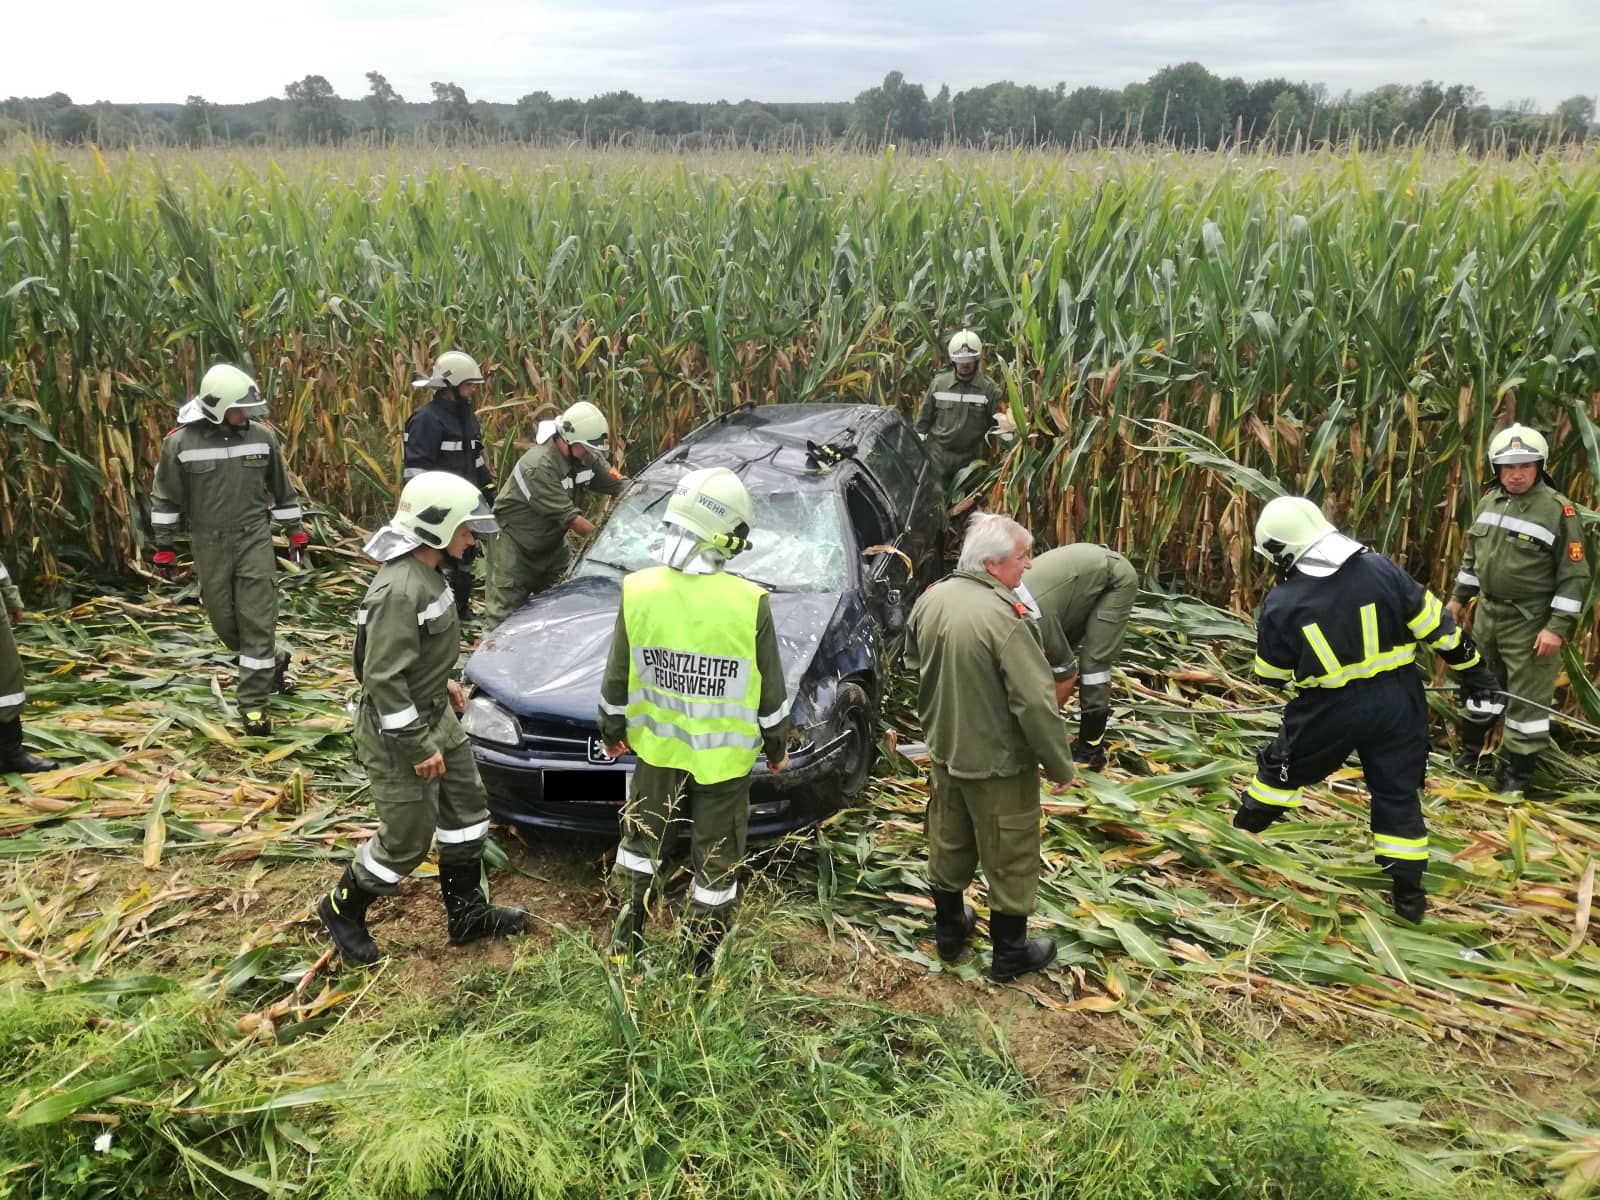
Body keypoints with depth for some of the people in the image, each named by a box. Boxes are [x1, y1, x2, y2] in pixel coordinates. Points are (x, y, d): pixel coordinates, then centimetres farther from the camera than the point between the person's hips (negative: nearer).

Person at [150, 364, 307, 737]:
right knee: (224, 619, 10)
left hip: (254, 539, 0)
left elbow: (281, 488, 10)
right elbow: (166, 498, 0)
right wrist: (164, 548, 2)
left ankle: (253, 705, 2)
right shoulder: (181, 442, -9)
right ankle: (273, 661, 38)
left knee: (257, 620, -5)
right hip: (210, 544, 0)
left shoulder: (261, 436, -4)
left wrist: (295, 531, 14)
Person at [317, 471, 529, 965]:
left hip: (435, 715, 10)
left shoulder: (426, 572, 2)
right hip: (400, 731, -10)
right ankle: (342, 908, 28)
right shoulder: (399, 591, -29)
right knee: (407, 840, 3)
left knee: (467, 808, 17)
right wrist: (419, 747, -24)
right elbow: (383, 679, -29)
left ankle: (466, 913, 31)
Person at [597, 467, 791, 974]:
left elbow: (616, 678, -2)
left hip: (657, 746, 3)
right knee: (716, 864, 15)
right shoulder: (749, 603, -21)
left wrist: (612, 729, 15)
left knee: (640, 839, 25)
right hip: (723, 755, -2)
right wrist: (777, 745, 8)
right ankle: (699, 965, 27)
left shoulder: (639, 590, -14)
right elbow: (771, 691, -9)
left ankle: (624, 942, 35)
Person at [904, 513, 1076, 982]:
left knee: (949, 844, 23)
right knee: (1009, 859, 11)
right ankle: (1010, 953, 27)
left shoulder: (931, 599, -5)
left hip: (944, 751, 7)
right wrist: (1061, 766, -14)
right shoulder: (1006, 618, -28)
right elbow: (1036, 703, -26)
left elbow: (913, 659, 14)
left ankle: (949, 929, 41)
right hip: (999, 763, -7)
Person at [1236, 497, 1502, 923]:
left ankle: (1241, 834, 40)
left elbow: (1271, 673, -1)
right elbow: (1434, 624, -2)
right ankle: (1408, 892, 16)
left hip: (1330, 710, -2)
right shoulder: (1380, 569, -9)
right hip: (1397, 701, 2)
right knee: (1397, 793, 13)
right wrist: (1471, 668, 11)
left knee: (1282, 768, 22)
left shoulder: (1282, 603, -14)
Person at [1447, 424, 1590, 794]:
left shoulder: (1558, 510, -15)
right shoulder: (1489, 502, 4)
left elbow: (1575, 575, -14)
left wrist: (1558, 626, -18)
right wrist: (1458, 597, 18)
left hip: (1531, 622, -6)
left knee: (1527, 697, 3)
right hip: (1488, 612, 6)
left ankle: (1519, 768, 16)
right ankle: (1472, 746, 39)